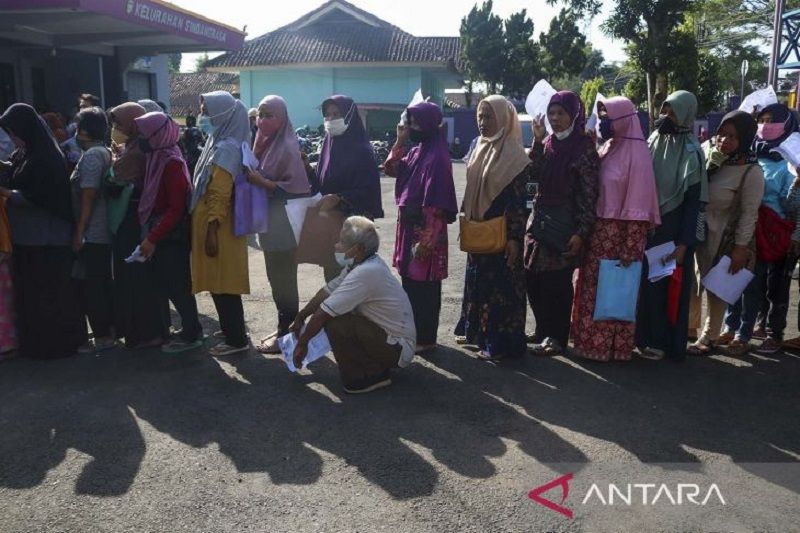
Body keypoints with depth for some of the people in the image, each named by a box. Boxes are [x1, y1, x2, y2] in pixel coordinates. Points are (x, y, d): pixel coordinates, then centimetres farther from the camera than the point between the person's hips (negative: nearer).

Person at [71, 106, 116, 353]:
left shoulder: (91, 155, -14)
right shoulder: (106, 153, 12)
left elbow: (88, 196, -19)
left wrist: (79, 233, -16)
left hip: (92, 234, -9)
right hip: (105, 232, 9)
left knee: (91, 284, -1)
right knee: (104, 282, 16)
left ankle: (102, 337, 5)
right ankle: (110, 329, 25)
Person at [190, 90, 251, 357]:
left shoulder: (226, 148, -17)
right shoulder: (219, 143, 13)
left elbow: (220, 195, -22)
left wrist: (212, 231, -23)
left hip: (217, 227, -10)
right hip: (211, 224, 10)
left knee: (223, 285, -2)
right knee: (220, 283, 17)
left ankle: (237, 339, 7)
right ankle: (232, 330, 29)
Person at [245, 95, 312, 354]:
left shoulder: (287, 147, -14)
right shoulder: (265, 143, 10)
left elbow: (295, 187, -18)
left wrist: (261, 182, -21)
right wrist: (252, 177, 2)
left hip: (283, 223, -8)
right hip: (269, 221, 8)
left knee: (283, 279, 0)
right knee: (276, 278, 15)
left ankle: (287, 333, 11)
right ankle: (285, 328, 26)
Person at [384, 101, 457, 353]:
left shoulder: (437, 156, -17)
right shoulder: (417, 150, 10)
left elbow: (436, 204, -20)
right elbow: (391, 169, 13)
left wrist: (426, 240, -21)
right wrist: (400, 141, 2)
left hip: (425, 231, -9)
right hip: (410, 227, 9)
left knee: (423, 286, 1)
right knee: (410, 282, 16)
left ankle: (426, 338, 13)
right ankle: (413, 331, 29)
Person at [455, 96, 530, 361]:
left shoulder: (513, 153, -14)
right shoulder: (480, 147, 10)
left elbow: (518, 199, -17)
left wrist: (514, 237, -20)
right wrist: (467, 219, 16)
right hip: (478, 230, 8)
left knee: (500, 284, -1)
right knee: (477, 280, 17)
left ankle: (499, 342, 8)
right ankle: (476, 330, 31)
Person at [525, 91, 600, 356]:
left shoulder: (584, 148, -8)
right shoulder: (548, 143, 11)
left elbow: (589, 194, -11)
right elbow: (533, 175, 0)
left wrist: (581, 232, -15)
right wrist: (537, 141, -6)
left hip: (564, 225, -6)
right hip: (540, 220, 6)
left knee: (557, 282, -1)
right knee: (532, 279, 8)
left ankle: (557, 337, 14)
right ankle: (543, 330, 25)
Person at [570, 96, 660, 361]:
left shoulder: (635, 153, -11)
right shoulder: (607, 148, 12)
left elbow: (638, 203, -15)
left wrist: (631, 249, -17)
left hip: (620, 234, -7)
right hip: (598, 231, 7)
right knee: (594, 288, 11)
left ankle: (612, 345, 14)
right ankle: (591, 340, 22)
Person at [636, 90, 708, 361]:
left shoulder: (691, 153, -10)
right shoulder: (652, 142, 6)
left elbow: (693, 201, -11)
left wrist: (684, 243, -15)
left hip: (673, 230, -5)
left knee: (669, 286, 2)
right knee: (645, 282, 8)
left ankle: (667, 342, 13)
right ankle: (645, 336, 20)